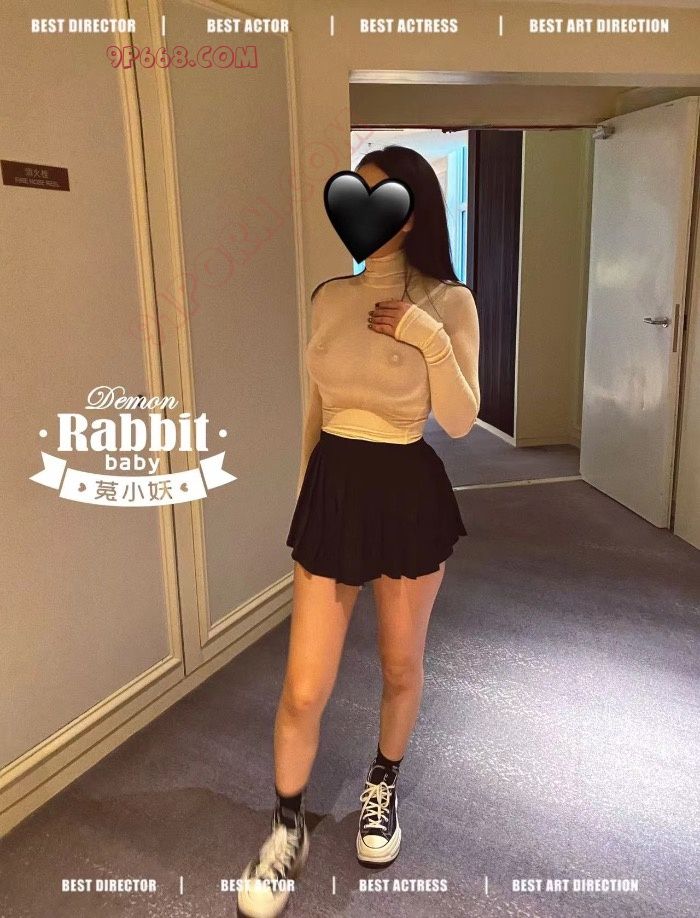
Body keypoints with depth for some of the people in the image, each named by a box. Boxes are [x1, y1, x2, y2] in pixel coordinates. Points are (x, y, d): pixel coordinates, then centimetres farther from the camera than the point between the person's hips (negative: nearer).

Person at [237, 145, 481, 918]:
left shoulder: (447, 301, -6)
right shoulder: (329, 299, 4)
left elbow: (459, 422, -10)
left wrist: (430, 340, -22)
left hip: (409, 493, -2)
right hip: (333, 489, 2)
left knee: (401, 666, 16)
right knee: (302, 690, 2)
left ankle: (383, 787, 45)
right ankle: (287, 830, 27)